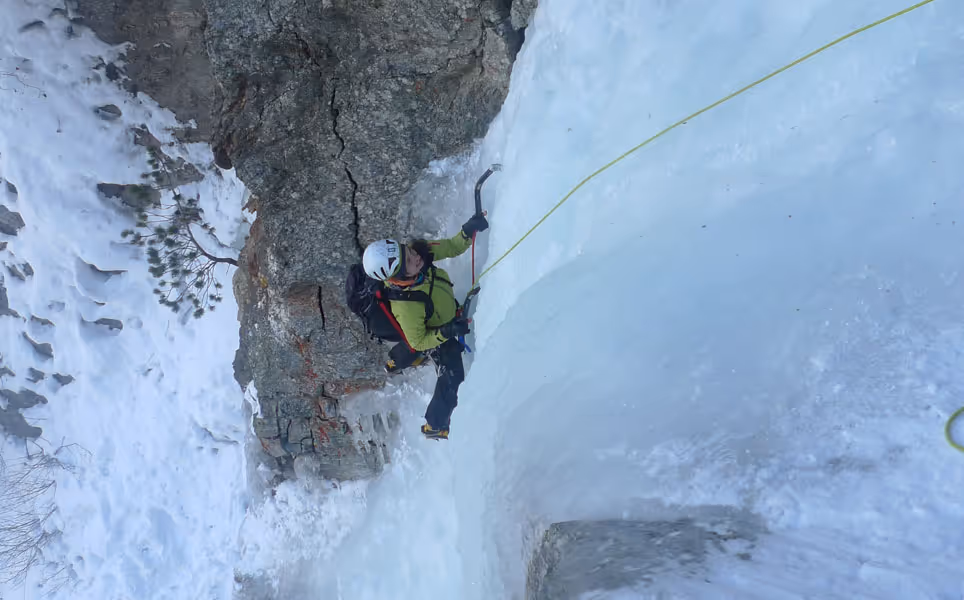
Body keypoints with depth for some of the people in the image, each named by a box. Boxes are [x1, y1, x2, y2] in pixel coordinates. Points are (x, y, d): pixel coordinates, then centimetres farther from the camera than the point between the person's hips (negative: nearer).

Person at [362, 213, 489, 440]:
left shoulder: (417, 249, -31)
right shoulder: (406, 306, -45)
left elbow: (450, 247, -17)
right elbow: (418, 342, -28)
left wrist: (468, 231, -35)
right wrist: (447, 333, -39)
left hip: (450, 314, 7)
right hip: (435, 337, -7)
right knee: (453, 381, 6)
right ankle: (435, 426, 33)